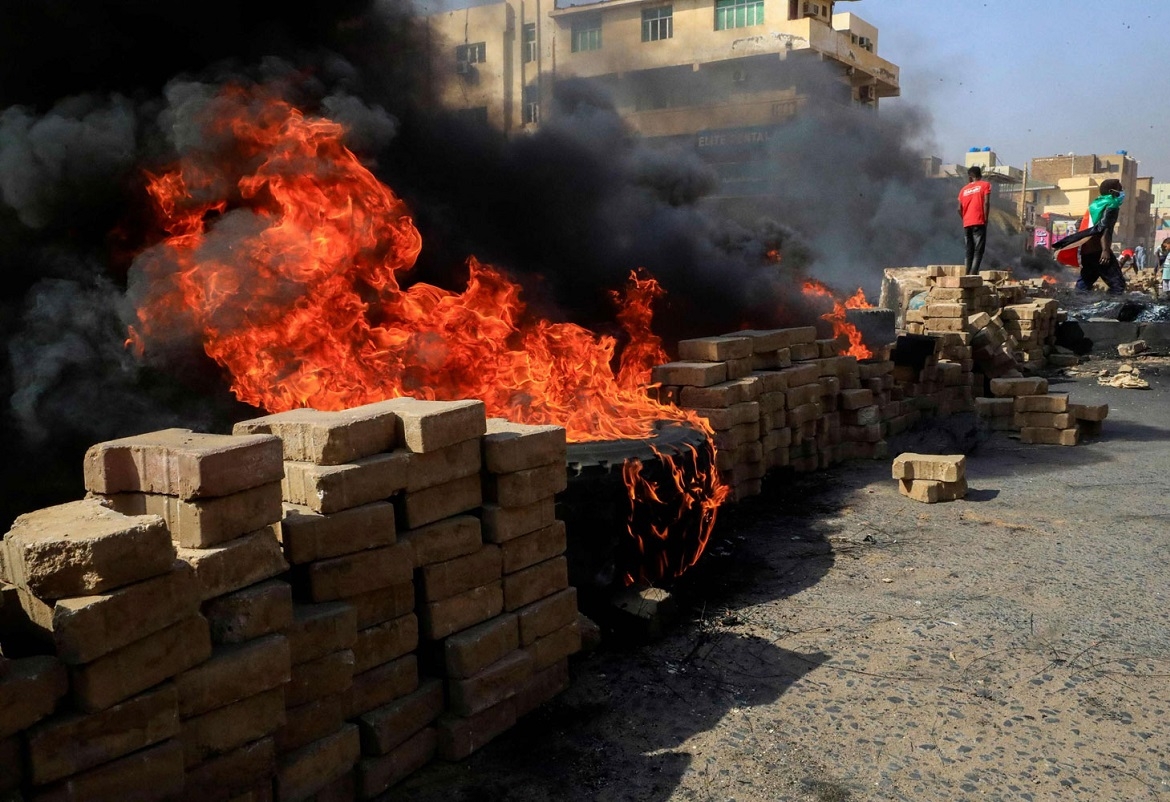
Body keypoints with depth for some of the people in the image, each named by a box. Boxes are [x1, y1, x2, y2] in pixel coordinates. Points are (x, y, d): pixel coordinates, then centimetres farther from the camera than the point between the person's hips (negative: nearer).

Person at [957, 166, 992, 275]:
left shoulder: (964, 189, 15)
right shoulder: (985, 185, 5)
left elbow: (959, 209, 7)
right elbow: (986, 203, -9)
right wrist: (986, 219, -4)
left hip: (966, 224, 4)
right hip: (979, 223, -4)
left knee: (969, 250, 11)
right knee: (978, 250, -8)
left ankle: (968, 274, 6)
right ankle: (973, 274, -22)